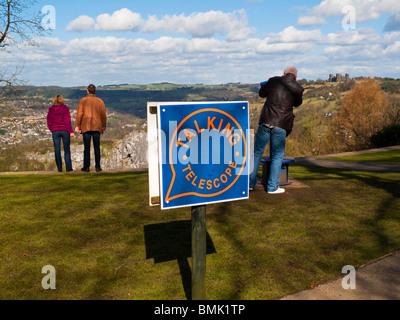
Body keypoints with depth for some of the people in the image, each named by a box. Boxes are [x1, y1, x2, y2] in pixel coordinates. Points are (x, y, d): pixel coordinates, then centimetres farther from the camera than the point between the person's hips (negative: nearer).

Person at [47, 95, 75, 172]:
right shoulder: (65, 108, -3)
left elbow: (49, 122, 7)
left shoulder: (51, 109, 6)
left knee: (57, 150, 5)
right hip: (65, 130, -2)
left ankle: (59, 168, 5)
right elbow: (67, 121, -9)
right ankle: (68, 168, 1)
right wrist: (71, 131, -9)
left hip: (55, 131, 2)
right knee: (67, 149, 4)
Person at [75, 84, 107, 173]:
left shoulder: (83, 101, 1)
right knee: (97, 148, 5)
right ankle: (97, 167, 5)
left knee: (86, 148, 3)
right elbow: (103, 115, 6)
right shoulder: (100, 101, 5)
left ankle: (86, 167, 6)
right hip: (97, 127, 1)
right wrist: (103, 127, 12)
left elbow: (79, 114, -5)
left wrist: (77, 126, -2)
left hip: (86, 127, -1)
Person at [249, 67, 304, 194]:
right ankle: (272, 187, 11)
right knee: (277, 156, 10)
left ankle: (251, 183, 19)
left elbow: (261, 93, 19)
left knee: (257, 153, 13)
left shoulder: (274, 81, 4)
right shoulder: (298, 88, 1)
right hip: (281, 126, -1)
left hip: (265, 122, 2)